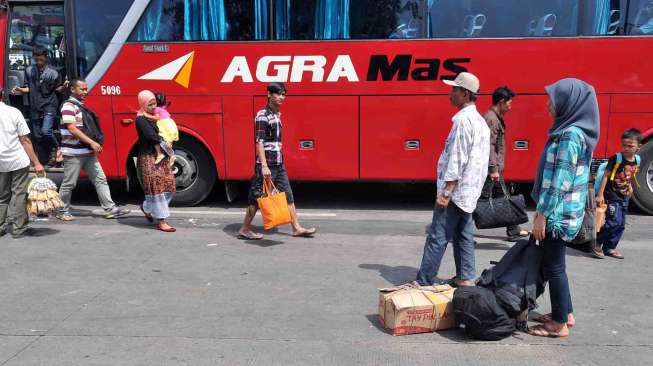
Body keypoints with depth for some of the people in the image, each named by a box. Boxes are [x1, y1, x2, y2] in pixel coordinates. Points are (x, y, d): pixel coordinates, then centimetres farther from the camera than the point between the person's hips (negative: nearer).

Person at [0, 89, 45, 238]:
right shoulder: (14, 112, -5)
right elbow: (25, 140, -6)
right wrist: (36, 163, -5)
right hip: (18, 161, -2)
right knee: (20, 195, 4)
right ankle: (19, 228, 5)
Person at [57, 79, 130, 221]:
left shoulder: (82, 106, 16)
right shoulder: (69, 106, -11)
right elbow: (72, 129, -20)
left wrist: (94, 144, 14)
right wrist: (92, 142, -24)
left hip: (88, 152, 9)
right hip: (74, 153, -8)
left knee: (100, 179, 3)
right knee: (69, 183, 2)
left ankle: (110, 209, 4)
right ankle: (62, 212, 16)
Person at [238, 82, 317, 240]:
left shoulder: (277, 114, 13)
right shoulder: (262, 115, -13)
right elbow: (259, 142, -19)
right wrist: (264, 166, -24)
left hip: (279, 164, 9)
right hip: (266, 164, -9)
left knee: (288, 195, 10)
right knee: (257, 197, 1)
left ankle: (296, 228, 16)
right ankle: (244, 230, 13)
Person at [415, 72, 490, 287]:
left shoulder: (463, 120, -16)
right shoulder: (480, 121, 15)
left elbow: (457, 159, -21)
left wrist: (445, 192, -19)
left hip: (456, 190, -10)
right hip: (470, 192, 10)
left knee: (437, 237, -6)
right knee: (463, 235, 14)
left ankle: (423, 282, -1)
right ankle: (465, 278, 20)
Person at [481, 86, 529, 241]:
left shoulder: (496, 118, 16)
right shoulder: (490, 118, -16)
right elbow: (489, 146, -23)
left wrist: (497, 168, 20)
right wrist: (493, 169, -24)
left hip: (496, 169, 11)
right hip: (490, 170, -11)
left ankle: (513, 230, 26)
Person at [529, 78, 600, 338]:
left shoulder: (570, 134, -20)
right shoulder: (577, 131, 11)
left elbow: (560, 181, -22)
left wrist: (542, 214, -17)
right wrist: (543, 209, 20)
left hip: (558, 213, -9)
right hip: (566, 211, 9)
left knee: (553, 267, 2)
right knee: (554, 264, 19)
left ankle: (560, 324, 15)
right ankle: (565, 313, 32)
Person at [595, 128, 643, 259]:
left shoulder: (637, 161, 2)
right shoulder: (616, 158, -15)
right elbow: (606, 176, -14)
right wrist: (600, 195, -16)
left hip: (624, 198, 7)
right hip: (611, 196, -7)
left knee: (621, 225, 9)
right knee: (614, 222, -14)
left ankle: (610, 248, 20)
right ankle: (596, 242, 2)